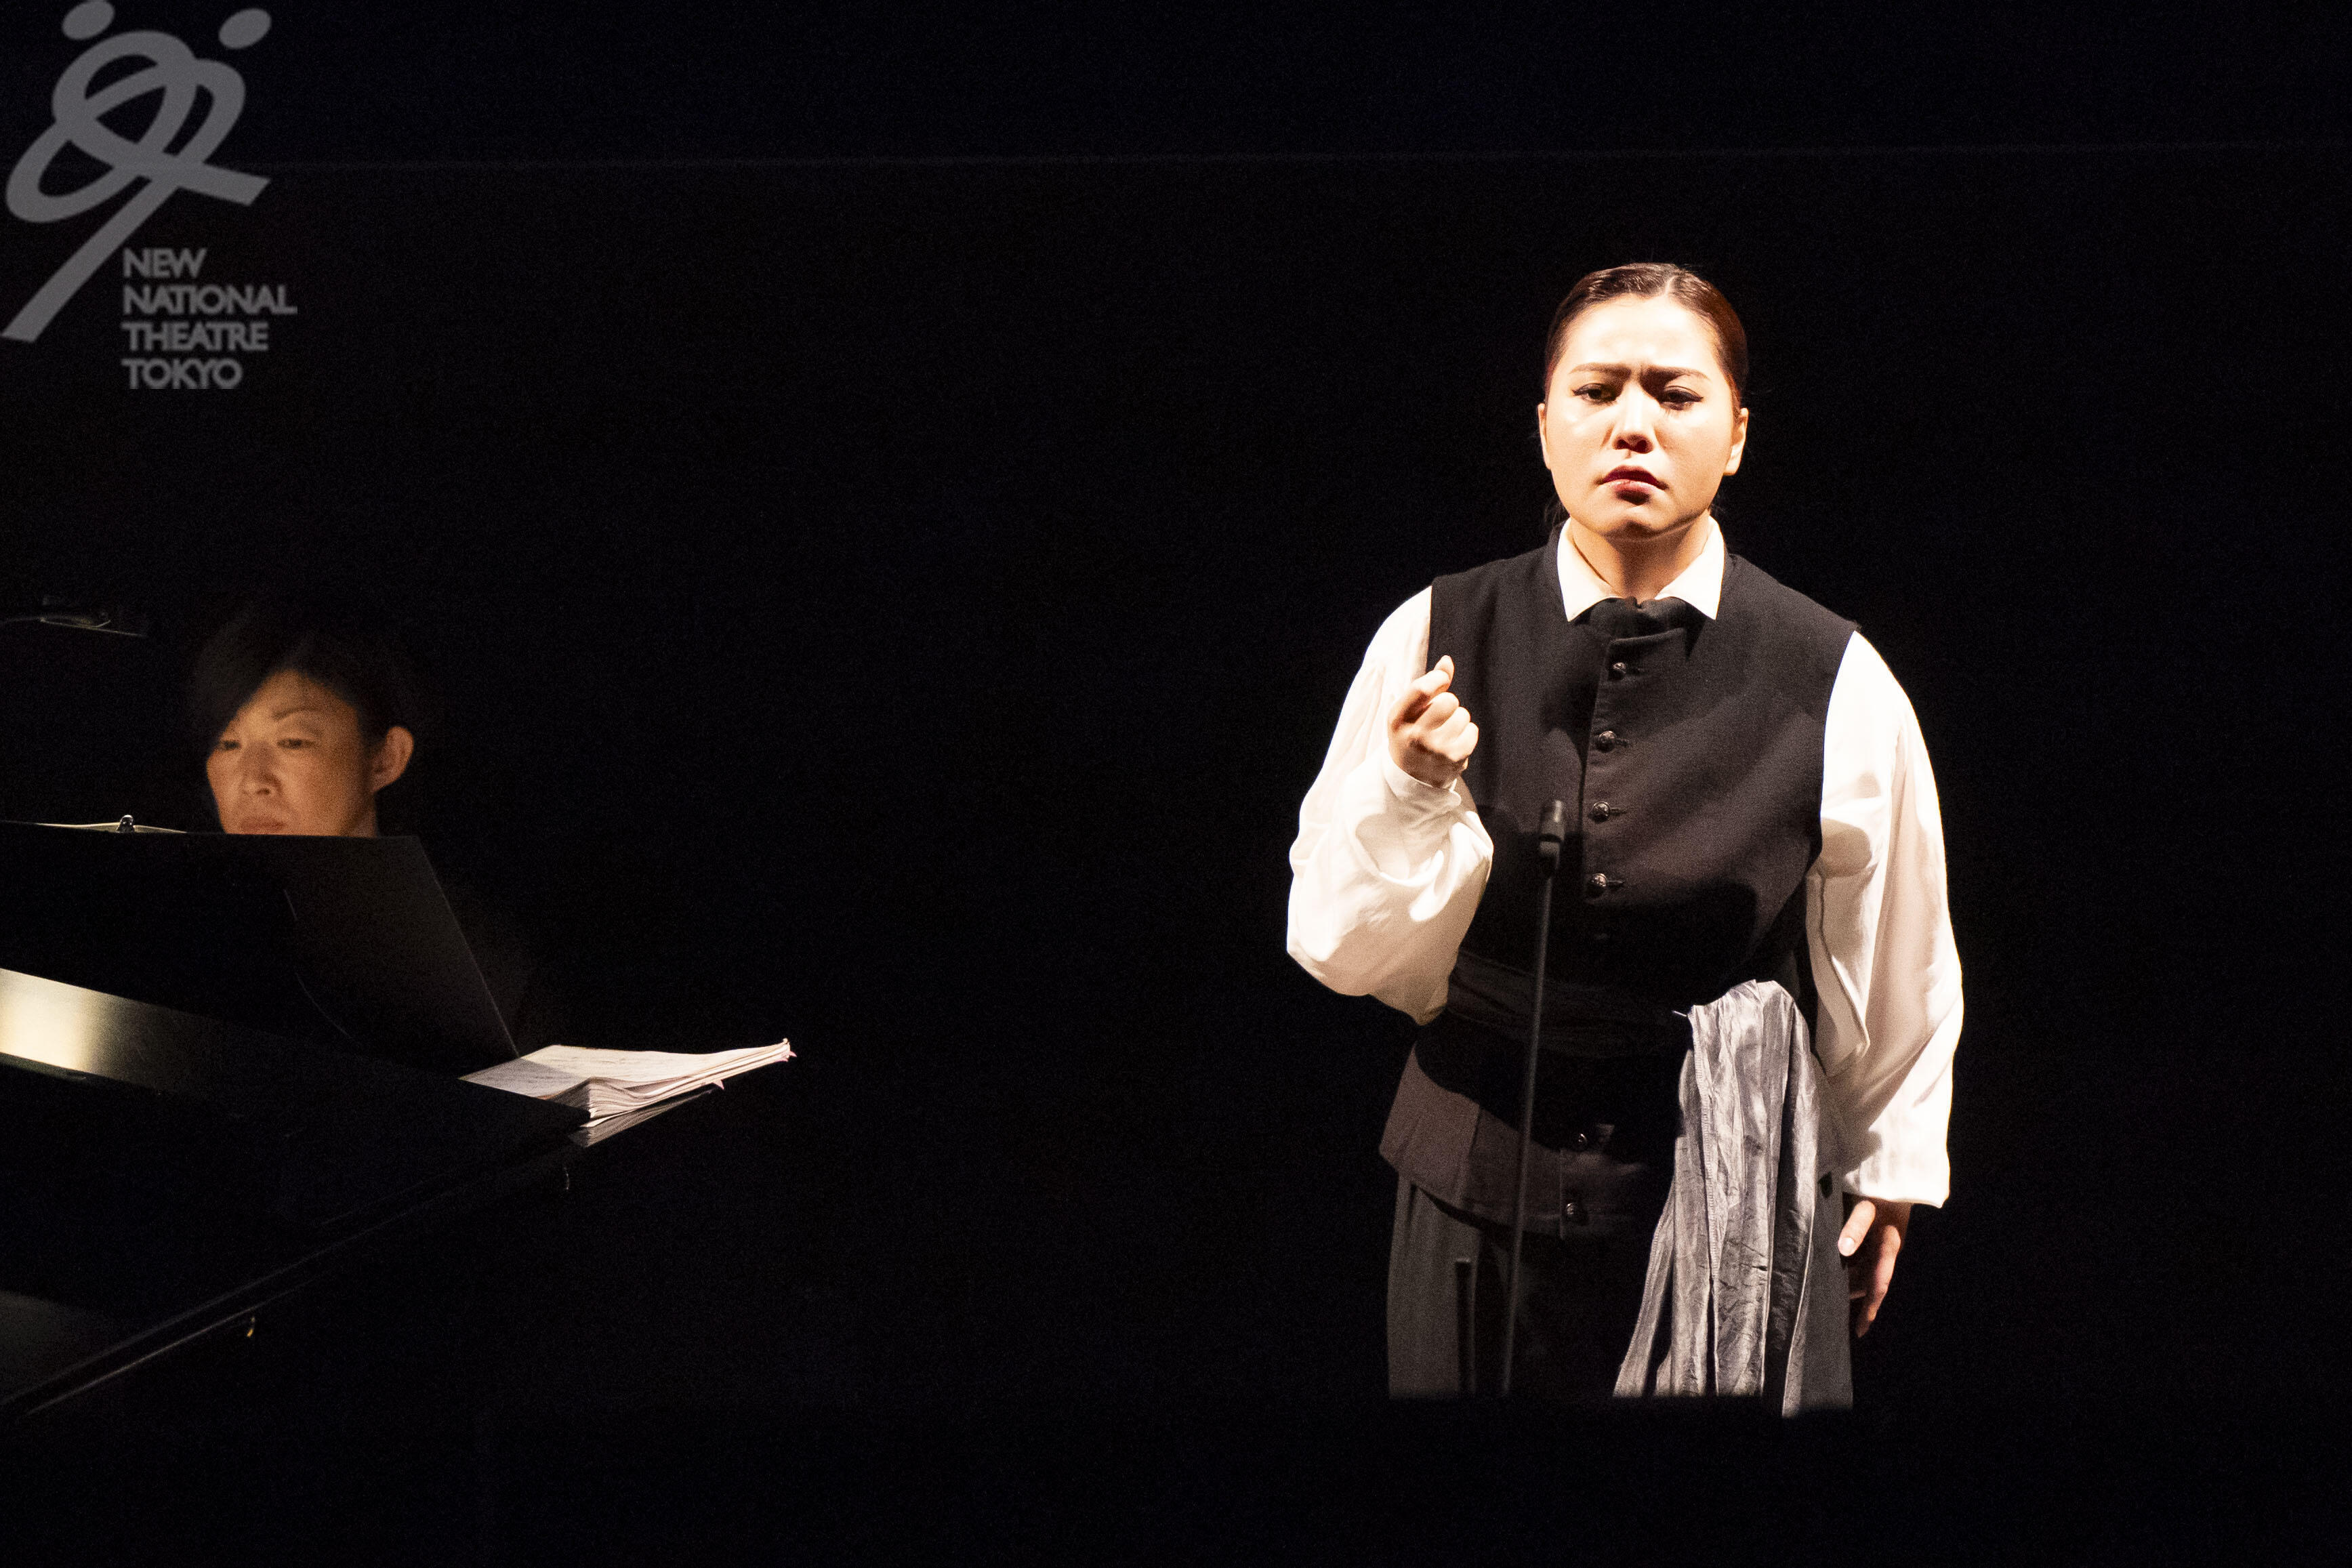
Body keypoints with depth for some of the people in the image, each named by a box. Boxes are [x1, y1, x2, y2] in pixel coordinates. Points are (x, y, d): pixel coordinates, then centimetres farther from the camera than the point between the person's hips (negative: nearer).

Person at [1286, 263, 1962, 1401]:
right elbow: (1339, 951, -3)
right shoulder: (1433, 641, -6)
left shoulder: (1836, 687, -8)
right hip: (1481, 1204, 1)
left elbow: (1897, 969, 6)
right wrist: (1411, 801, -21)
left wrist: (1886, 1170, 17)